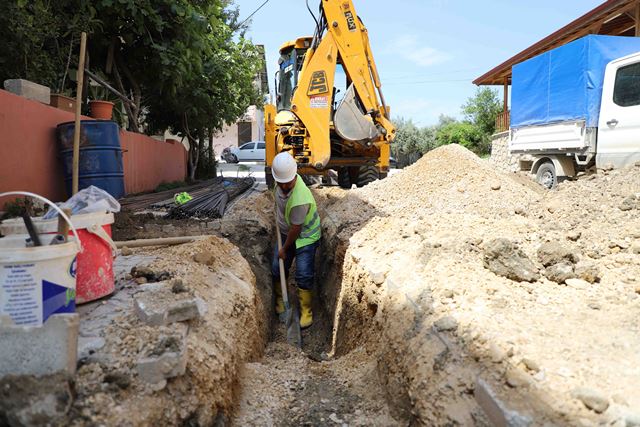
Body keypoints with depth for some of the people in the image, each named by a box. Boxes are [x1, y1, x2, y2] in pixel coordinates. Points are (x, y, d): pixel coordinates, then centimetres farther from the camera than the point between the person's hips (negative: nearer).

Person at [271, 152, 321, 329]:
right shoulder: (283, 180, -15)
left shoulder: (300, 200, -38)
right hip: (286, 232, 7)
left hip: (305, 236, -7)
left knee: (304, 276, -8)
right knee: (277, 269, 10)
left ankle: (306, 310, 11)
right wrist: (278, 216, 18)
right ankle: (280, 298, 34)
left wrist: (284, 249, -13)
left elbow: (296, 230, -25)